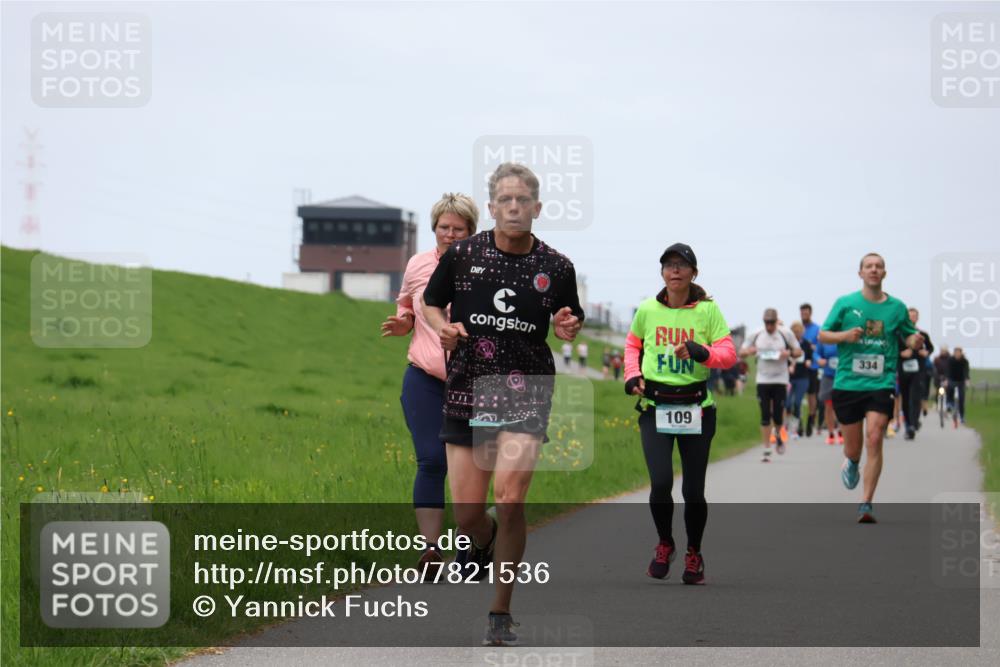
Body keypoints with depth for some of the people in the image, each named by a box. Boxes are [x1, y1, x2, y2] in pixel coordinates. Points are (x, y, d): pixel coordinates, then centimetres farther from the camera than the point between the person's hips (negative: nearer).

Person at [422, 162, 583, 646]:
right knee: (466, 512, 2)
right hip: (467, 389, 1)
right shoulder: (461, 255, 0)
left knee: (510, 497, -17)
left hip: (527, 389, -1)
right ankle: (483, 543, 42)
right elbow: (431, 304, 14)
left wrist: (569, 328, -6)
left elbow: (571, 321, 17)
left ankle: (501, 614, -5)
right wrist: (444, 328, -7)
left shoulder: (556, 267, 1)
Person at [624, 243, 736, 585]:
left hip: (697, 409, 0)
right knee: (661, 482, -14)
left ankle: (694, 554, 26)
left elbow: (729, 354, -6)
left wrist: (701, 352, -24)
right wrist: (632, 374, 7)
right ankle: (664, 544, 13)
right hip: (654, 406, 1)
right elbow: (633, 343, 22)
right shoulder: (647, 310, 3)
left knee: (693, 490, 3)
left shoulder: (707, 310, -2)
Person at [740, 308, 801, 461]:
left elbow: (798, 351, 6)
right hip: (762, 380, 1)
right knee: (765, 417, -3)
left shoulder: (785, 334, -2)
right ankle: (767, 450, 3)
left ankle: (778, 435, 31)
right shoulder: (756, 335, 2)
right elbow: (741, 352, 8)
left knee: (778, 417, -3)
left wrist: (789, 353, -16)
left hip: (780, 380, -1)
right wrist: (749, 351, -15)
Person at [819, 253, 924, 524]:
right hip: (847, 383, 0)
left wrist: (915, 341, -6)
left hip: (881, 384, 0)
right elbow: (823, 335, 6)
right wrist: (845, 335, -14)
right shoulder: (845, 303, 2)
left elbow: (909, 337, 18)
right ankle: (851, 462, 47)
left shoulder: (897, 307, 6)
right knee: (853, 448, 7)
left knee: (874, 440, -16)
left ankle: (866, 504, -10)